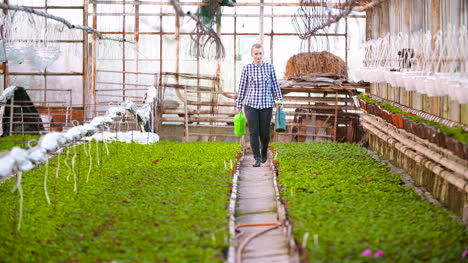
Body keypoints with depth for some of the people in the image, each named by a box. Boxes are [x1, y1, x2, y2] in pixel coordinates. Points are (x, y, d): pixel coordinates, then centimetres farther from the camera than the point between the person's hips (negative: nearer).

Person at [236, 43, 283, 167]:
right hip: (251, 104, 0)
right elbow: (242, 87, 6)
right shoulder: (247, 68, 1)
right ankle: (257, 158, 0)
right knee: (254, 132, -6)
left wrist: (279, 101, 1)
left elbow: (275, 86, 6)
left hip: (266, 105, 0)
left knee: (265, 133, 5)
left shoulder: (270, 67, 2)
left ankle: (264, 152, 32)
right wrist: (238, 105, 6)